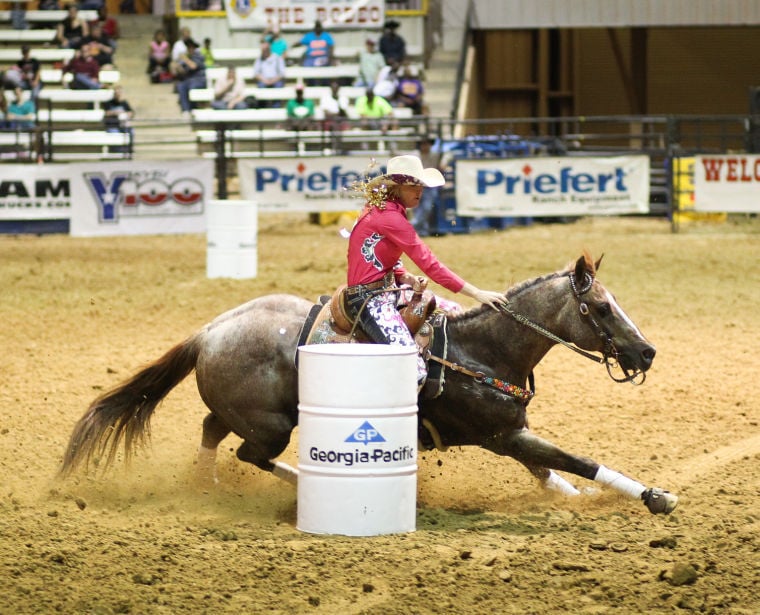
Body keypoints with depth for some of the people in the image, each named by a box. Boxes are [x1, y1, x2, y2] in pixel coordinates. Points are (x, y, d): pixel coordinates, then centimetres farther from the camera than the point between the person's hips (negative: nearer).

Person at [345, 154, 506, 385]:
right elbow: (429, 264, -22)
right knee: (414, 373, -24)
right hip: (370, 299, -11)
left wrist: (406, 277, -2)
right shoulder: (389, 217, -20)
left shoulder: (383, 208, 10)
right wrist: (477, 294, -20)